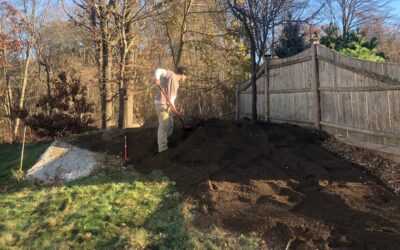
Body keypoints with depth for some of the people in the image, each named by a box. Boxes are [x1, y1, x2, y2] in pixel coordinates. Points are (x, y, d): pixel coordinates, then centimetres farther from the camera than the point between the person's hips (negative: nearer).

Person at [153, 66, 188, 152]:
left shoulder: (176, 83, 21)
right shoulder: (170, 74, -3)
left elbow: (173, 95, 13)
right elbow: (159, 70, -17)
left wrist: (172, 105, -5)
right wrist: (156, 78, -38)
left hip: (168, 105, 10)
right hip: (161, 103, -10)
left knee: (170, 125, 14)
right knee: (163, 125, -14)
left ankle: (166, 146, 24)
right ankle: (163, 148, -14)